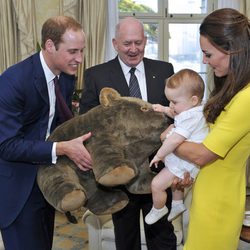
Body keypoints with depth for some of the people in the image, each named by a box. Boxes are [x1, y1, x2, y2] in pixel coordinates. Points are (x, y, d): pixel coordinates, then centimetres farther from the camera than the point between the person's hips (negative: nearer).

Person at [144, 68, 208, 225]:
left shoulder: (190, 117, -30)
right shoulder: (194, 109, 2)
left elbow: (175, 140, -37)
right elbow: (177, 114, 24)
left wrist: (159, 155, -25)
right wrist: (164, 109, 8)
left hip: (183, 163, -11)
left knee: (157, 184, -6)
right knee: (176, 179, 34)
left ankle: (159, 209, 19)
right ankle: (178, 204, 51)